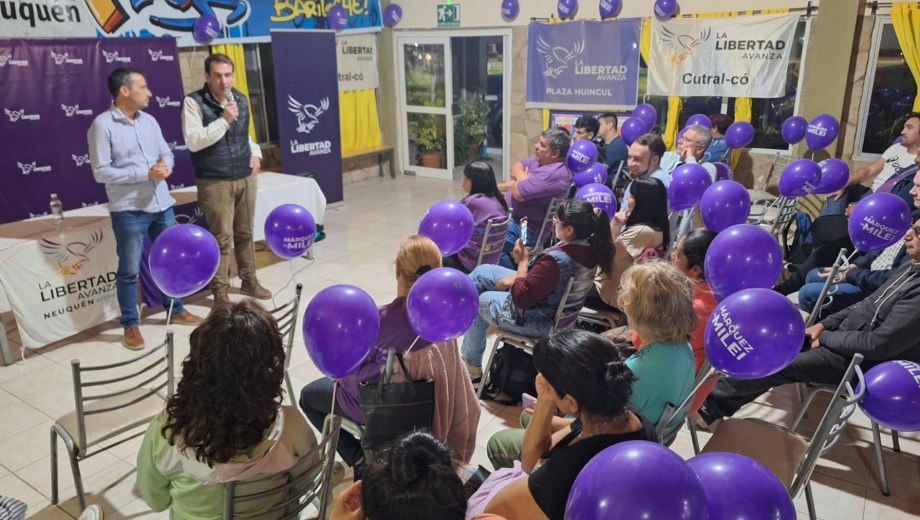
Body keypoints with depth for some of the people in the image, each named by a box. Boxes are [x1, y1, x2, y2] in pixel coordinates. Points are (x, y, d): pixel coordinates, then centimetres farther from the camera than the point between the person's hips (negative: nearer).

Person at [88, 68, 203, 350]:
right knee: (129, 270, 4)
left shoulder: (149, 120, 8)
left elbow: (166, 152, 14)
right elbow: (101, 172, -14)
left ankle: (176, 309, 34)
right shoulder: (102, 125, -11)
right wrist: (145, 173, -20)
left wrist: (166, 165, -10)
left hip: (161, 204, 6)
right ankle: (131, 324, 17)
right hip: (129, 210, -6)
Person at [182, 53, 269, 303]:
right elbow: (193, 142, -18)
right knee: (222, 238, -1)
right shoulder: (194, 102, -10)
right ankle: (220, 290, 12)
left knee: (245, 233, 14)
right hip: (215, 182, -5)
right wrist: (224, 120, -22)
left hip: (245, 177, 5)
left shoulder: (241, 99, 8)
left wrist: (255, 152, 7)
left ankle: (249, 280, 29)